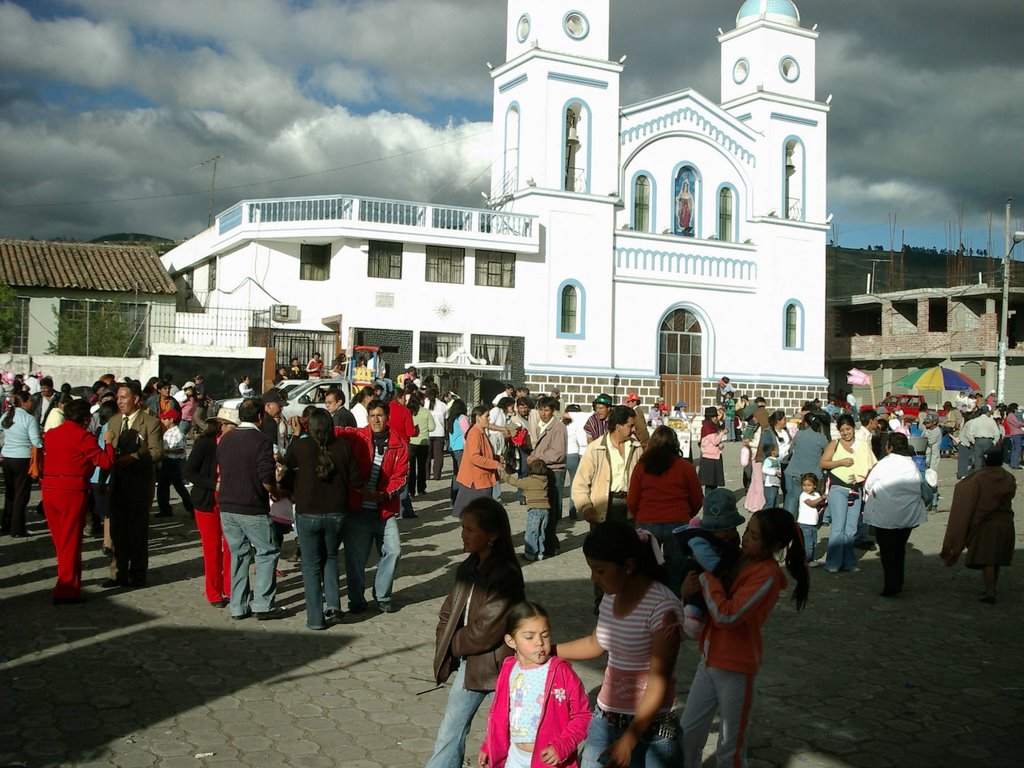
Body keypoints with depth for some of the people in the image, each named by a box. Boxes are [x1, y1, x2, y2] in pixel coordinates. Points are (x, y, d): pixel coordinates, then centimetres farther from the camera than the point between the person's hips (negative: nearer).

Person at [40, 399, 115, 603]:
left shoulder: (50, 434, 10)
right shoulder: (83, 436, -9)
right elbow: (106, 462, -13)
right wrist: (108, 443, 2)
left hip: (48, 489, 6)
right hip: (72, 492, -6)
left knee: (60, 540, 18)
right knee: (71, 541, 1)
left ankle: (65, 580, 31)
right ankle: (67, 590, 3)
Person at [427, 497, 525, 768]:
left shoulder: (506, 575, -21)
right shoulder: (467, 568, 3)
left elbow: (486, 631, -22)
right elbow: (448, 614, 10)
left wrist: (454, 644, -7)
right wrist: (445, 649, -4)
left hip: (497, 664, -7)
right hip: (467, 662, 7)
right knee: (449, 732, 11)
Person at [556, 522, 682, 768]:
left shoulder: (661, 606, -20)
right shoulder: (611, 596, 1)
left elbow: (659, 682, -20)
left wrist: (628, 740, -22)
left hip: (649, 726, -6)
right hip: (604, 719, 6)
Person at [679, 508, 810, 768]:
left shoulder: (767, 576, -20)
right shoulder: (738, 558, 1)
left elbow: (726, 615, -28)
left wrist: (707, 572, -22)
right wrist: (688, 588, -13)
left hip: (736, 669, -7)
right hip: (709, 661, 7)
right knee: (687, 736, 15)